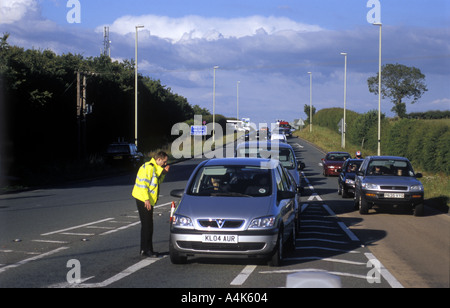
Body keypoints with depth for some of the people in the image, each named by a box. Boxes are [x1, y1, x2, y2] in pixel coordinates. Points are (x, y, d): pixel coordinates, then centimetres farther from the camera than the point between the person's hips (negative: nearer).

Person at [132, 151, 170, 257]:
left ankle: (145, 249, 19)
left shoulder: (154, 168, 15)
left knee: (147, 225, 13)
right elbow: (143, 183, -22)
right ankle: (146, 250, -4)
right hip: (143, 200, -10)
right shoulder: (148, 167, -16)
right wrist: (147, 199, -24)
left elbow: (158, 181, 21)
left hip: (148, 200, 10)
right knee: (147, 225, -8)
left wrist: (163, 172, 6)